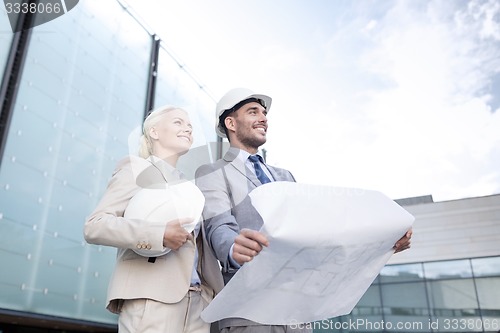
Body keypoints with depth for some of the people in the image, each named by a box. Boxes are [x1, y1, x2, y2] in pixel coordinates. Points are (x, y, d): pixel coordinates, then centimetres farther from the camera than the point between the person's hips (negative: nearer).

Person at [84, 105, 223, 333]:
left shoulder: (188, 186, 22)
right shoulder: (136, 168, 4)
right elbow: (94, 226, -8)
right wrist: (159, 234, -18)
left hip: (197, 302, 6)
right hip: (152, 298, -6)